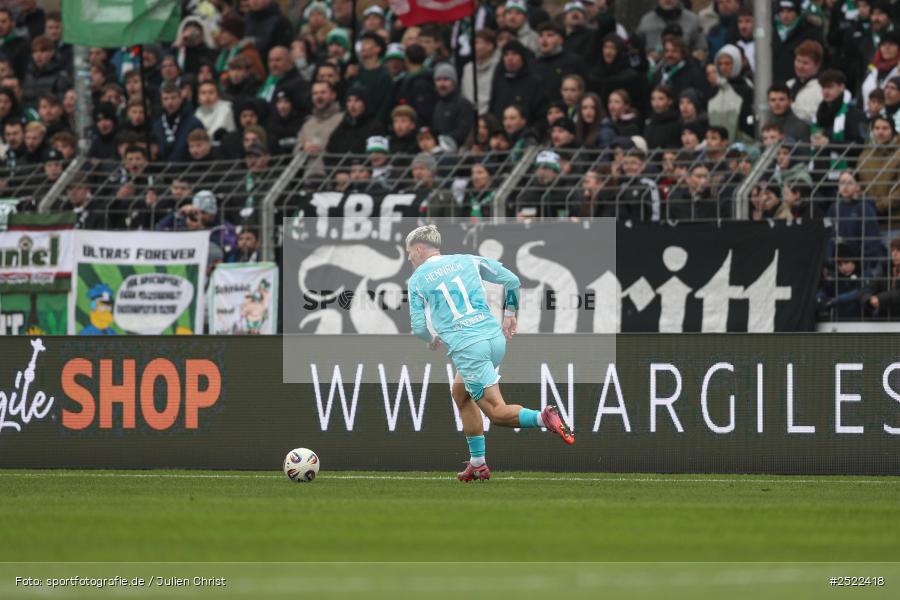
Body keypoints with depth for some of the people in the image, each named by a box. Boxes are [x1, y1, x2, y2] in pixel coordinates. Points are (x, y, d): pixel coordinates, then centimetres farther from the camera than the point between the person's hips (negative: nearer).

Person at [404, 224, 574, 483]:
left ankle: (543, 418, -34)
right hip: (495, 337, 6)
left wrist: (432, 340, 24)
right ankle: (478, 464, 24)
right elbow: (512, 280, 13)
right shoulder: (467, 261, 16)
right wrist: (510, 313, 24)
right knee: (460, 393, 26)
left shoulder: (417, 280, 5)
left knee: (497, 412, -6)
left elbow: (418, 327, 3)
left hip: (467, 347, -6)